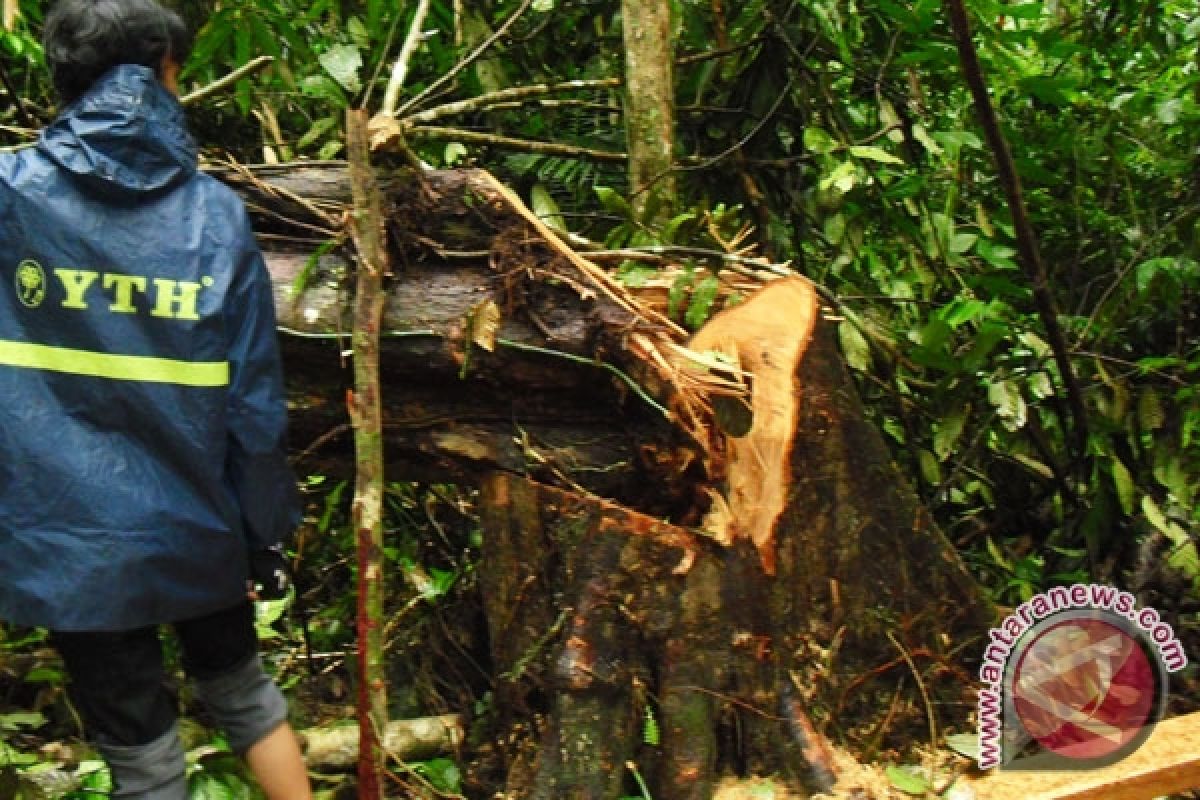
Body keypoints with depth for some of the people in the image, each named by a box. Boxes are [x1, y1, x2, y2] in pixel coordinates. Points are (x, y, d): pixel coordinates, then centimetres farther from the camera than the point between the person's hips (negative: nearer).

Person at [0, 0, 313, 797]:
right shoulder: (217, 213, -6)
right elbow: (254, 398, -3)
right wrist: (266, 527, 6)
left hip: (67, 538, -1)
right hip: (195, 525, 2)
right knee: (243, 691, 26)